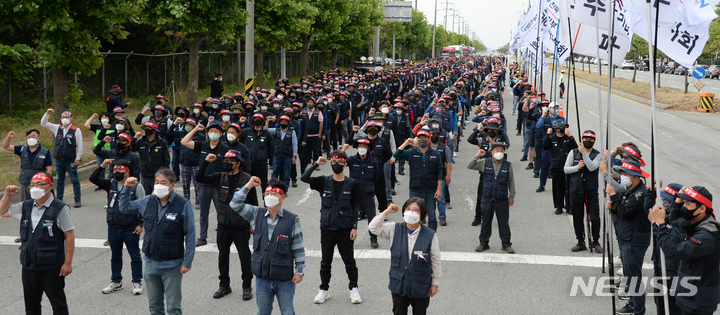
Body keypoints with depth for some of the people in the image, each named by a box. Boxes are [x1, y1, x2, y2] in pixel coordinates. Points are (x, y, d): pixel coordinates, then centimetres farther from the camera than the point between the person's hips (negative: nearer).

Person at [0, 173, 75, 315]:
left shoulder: (60, 209, -12)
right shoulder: (25, 207, 7)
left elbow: (69, 236, -12)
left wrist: (68, 263, -14)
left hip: (52, 267, -6)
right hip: (29, 266, 6)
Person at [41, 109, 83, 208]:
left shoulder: (76, 130, -2)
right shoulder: (57, 128, 11)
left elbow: (79, 146, -2)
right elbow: (43, 123, 16)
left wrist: (78, 158, -6)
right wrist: (47, 114, 2)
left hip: (71, 160, -4)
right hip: (59, 160, 4)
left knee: (74, 180, -1)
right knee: (59, 180, 11)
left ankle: (77, 200, 4)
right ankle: (58, 200, 18)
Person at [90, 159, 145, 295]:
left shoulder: (136, 187, -5)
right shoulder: (110, 185, 6)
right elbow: (93, 179, 2)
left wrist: (140, 224, -9)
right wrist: (102, 166, -10)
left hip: (131, 228, -4)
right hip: (113, 228, 4)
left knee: (135, 256, 4)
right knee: (115, 256, 15)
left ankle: (137, 283, 14)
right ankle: (116, 282, 28)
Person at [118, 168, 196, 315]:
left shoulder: (183, 206, -10)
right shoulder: (148, 202, 4)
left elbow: (190, 236, -8)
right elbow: (125, 208, 19)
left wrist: (187, 262, -11)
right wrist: (127, 188, 4)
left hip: (172, 266, -5)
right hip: (151, 264, 5)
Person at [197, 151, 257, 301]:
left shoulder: (247, 179, -8)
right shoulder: (220, 177, 3)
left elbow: (254, 202, -2)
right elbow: (200, 178, 3)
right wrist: (206, 162, -9)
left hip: (240, 226, -4)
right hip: (223, 225, 4)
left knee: (244, 256, 5)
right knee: (223, 255, 13)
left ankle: (247, 286, 19)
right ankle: (224, 285, 28)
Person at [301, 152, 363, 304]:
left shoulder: (352, 184, -1)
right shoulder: (324, 182, 1)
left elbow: (355, 207, 1)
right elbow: (304, 178, -11)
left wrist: (354, 227, -4)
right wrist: (316, 164, -18)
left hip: (345, 229, -1)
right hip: (327, 228, 1)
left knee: (349, 260, 7)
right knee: (326, 260, 10)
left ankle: (354, 288, 21)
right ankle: (324, 289, 23)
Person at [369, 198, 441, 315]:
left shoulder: (430, 236, -9)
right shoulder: (394, 230, -3)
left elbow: (436, 262, -2)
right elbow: (373, 227, -5)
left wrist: (435, 284, 2)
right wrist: (387, 212, -13)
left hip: (421, 287, -2)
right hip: (399, 284, 2)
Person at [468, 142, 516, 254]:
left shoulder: (508, 165, 1)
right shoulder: (485, 163, 1)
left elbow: (511, 181, 8)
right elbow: (470, 166, 4)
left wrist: (511, 196, 8)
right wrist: (477, 156, -10)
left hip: (502, 200, -1)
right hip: (487, 198, 1)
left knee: (503, 222, 6)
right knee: (485, 221, 9)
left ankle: (506, 244, 17)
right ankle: (484, 243, 21)